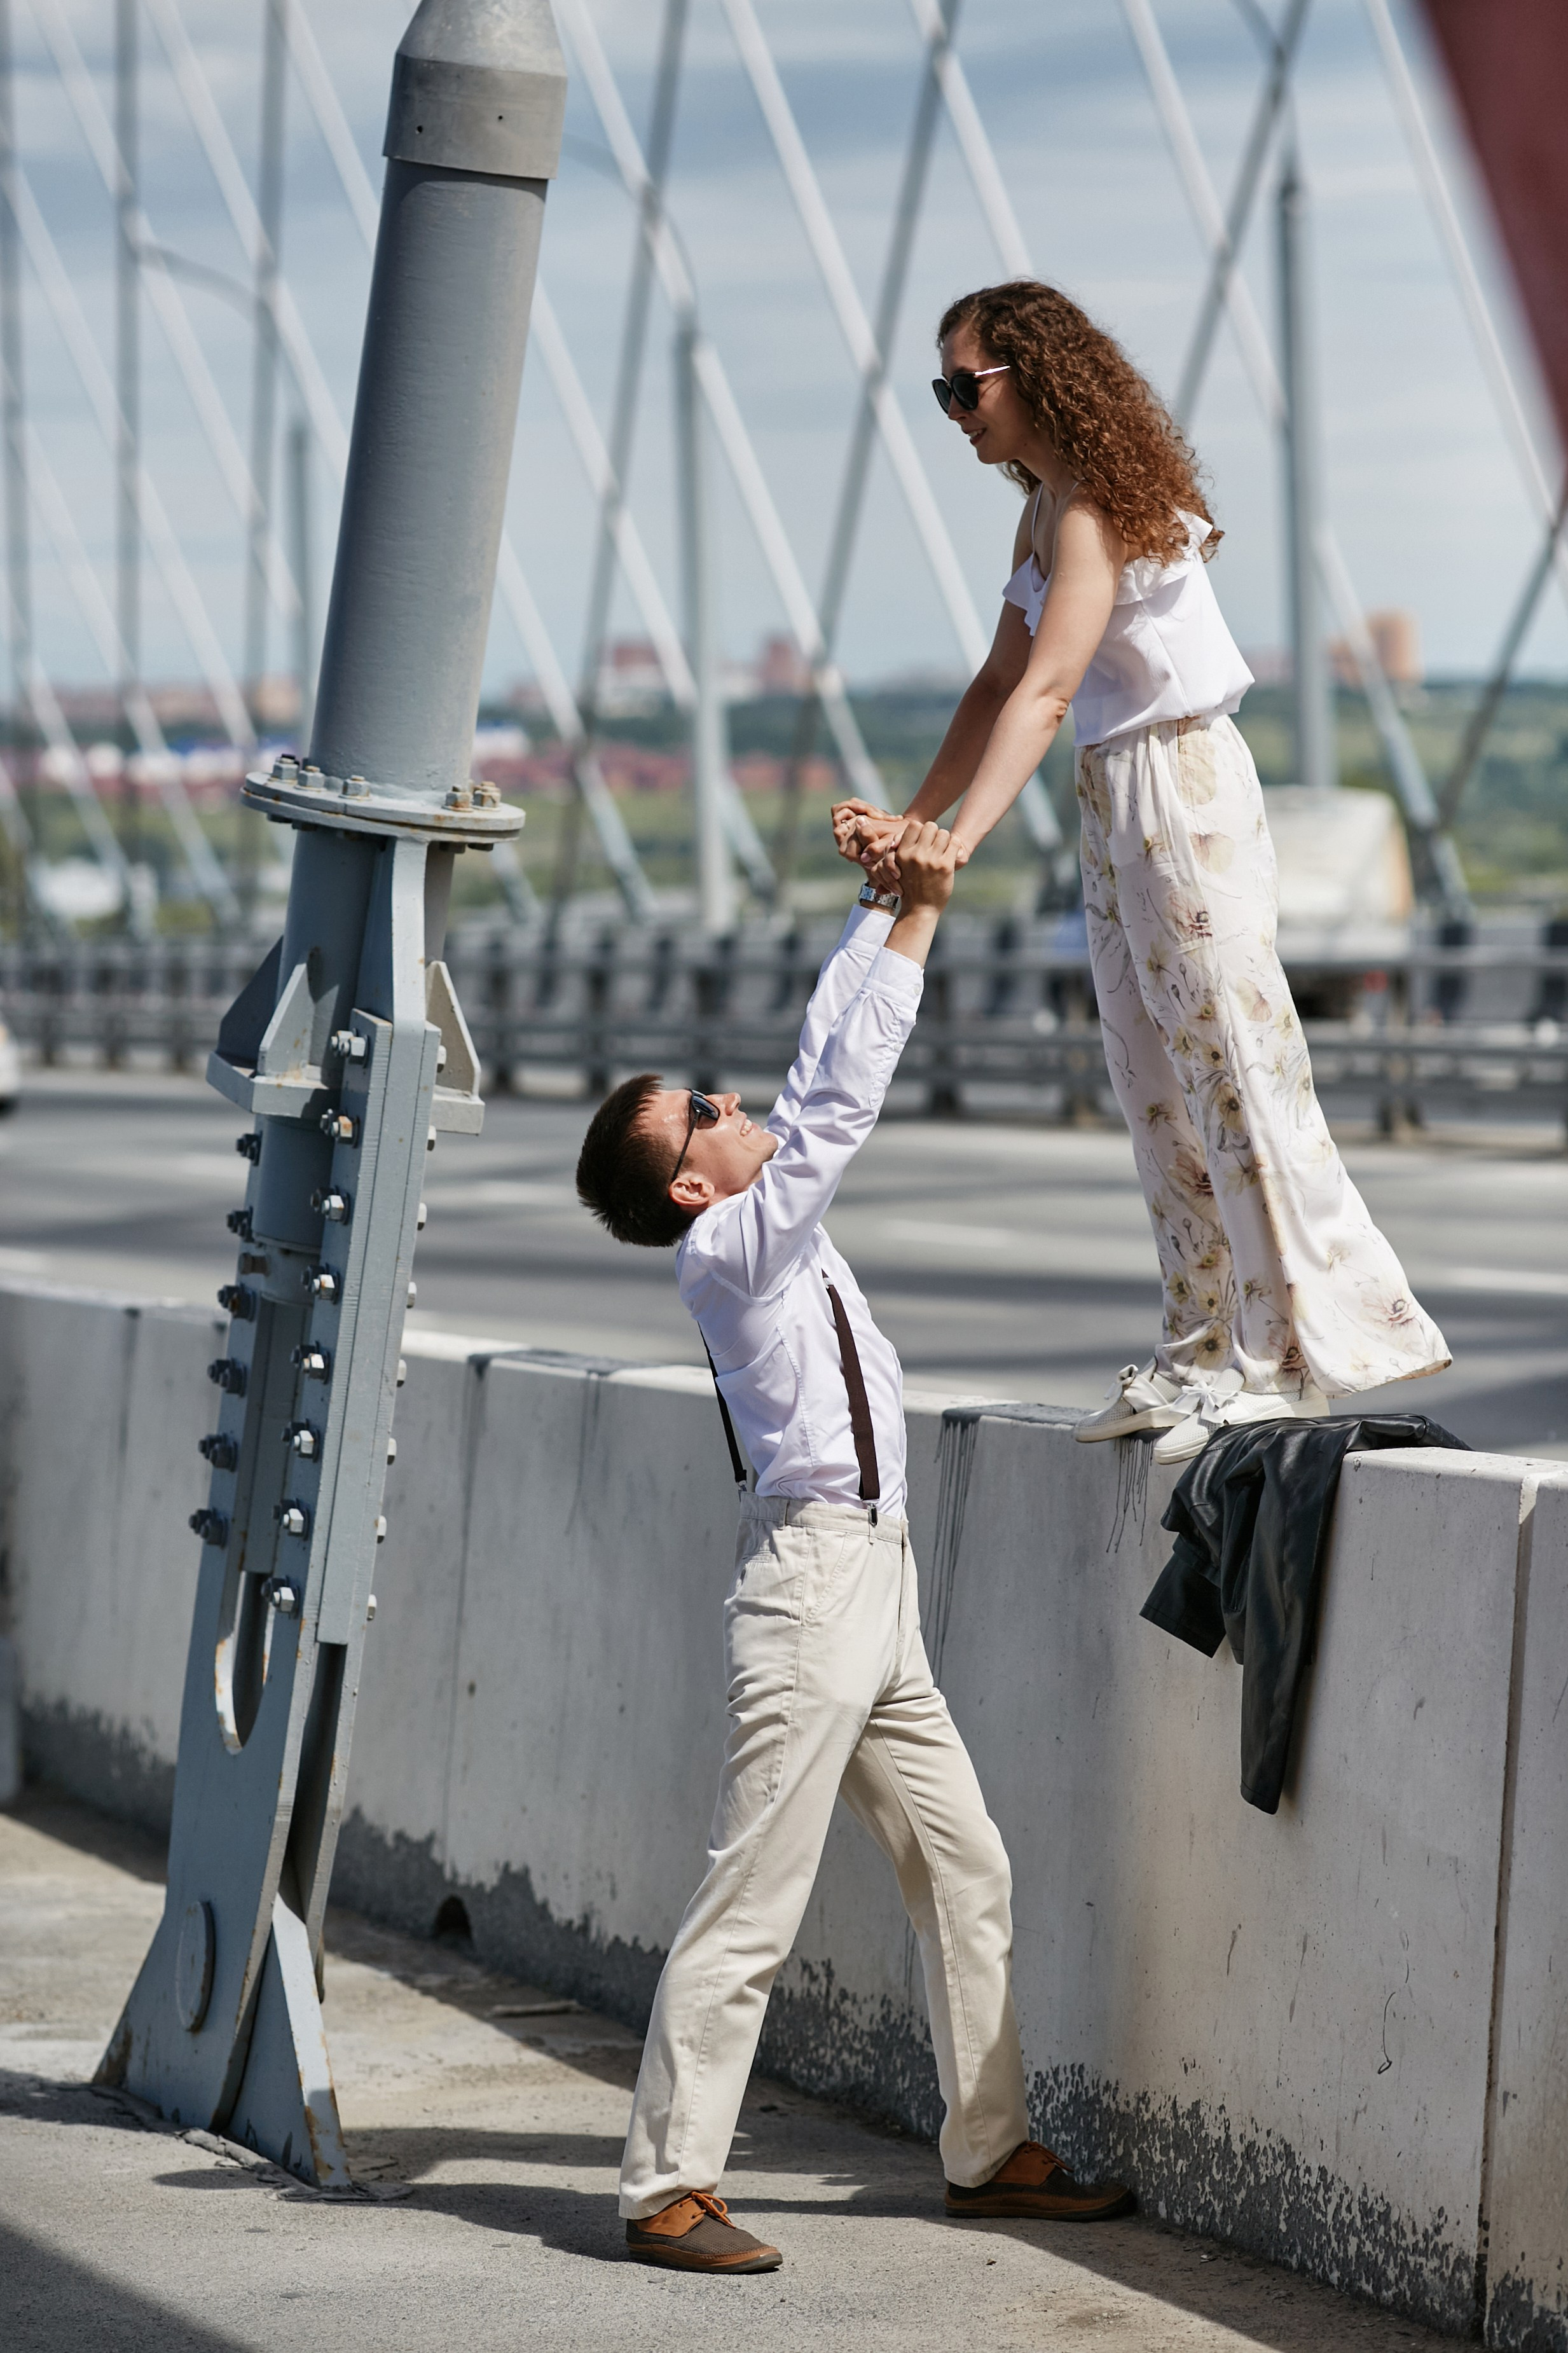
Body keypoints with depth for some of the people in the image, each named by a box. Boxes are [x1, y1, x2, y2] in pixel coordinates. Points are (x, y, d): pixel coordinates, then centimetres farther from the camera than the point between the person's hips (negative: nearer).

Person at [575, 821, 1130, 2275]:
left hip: (877, 1581, 10)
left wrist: (883, 902, 14)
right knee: (751, 1904, -8)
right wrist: (916, 918, -15)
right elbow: (840, 1100, -18)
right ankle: (667, 2190, -4)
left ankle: (989, 2153, 21)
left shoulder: (779, 1216, 11)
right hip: (813, 1575, -9)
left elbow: (826, 1070, 19)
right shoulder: (726, 1253, -12)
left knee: (964, 1871, 13)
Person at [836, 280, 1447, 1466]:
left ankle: (1296, 1349, -5)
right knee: (1159, 1087, 11)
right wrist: (912, 821, 8)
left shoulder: (1099, 507, -17)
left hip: (1182, 784, -10)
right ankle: (1213, 1349, 17)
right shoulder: (1045, 509, 12)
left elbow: (1046, 693, -27)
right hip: (1114, 799, 10)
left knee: (1235, 1065, -7)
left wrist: (961, 839, -35)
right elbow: (999, 685, 16)